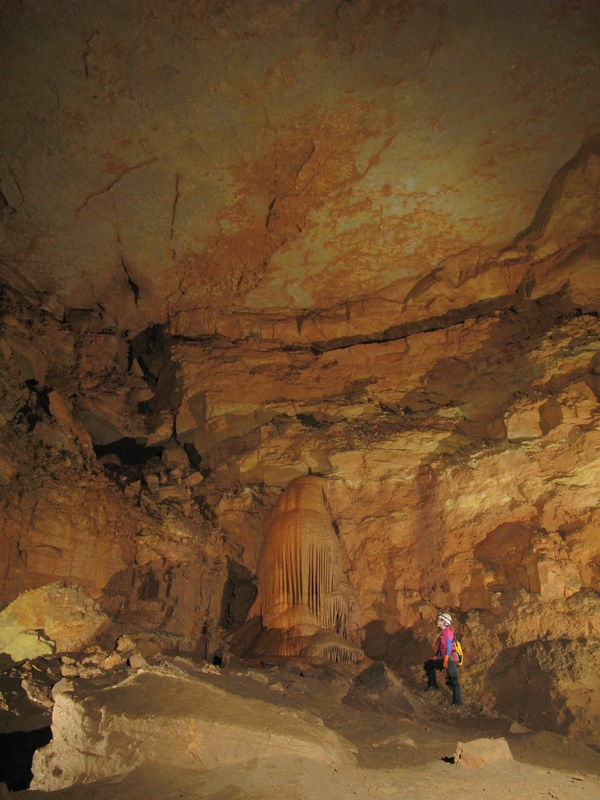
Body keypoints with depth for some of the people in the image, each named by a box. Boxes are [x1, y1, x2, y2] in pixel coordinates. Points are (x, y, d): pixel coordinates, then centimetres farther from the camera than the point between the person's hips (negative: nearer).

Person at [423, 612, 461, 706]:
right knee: (429, 664, 11)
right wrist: (436, 657, 16)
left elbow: (449, 647, -17)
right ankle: (433, 685, 9)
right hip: (444, 659, 10)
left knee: (453, 681, -10)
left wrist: (445, 660, -20)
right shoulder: (443, 633, 19)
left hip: (450, 659, -10)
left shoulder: (448, 631, -9)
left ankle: (456, 701, -9)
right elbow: (440, 648, 21)